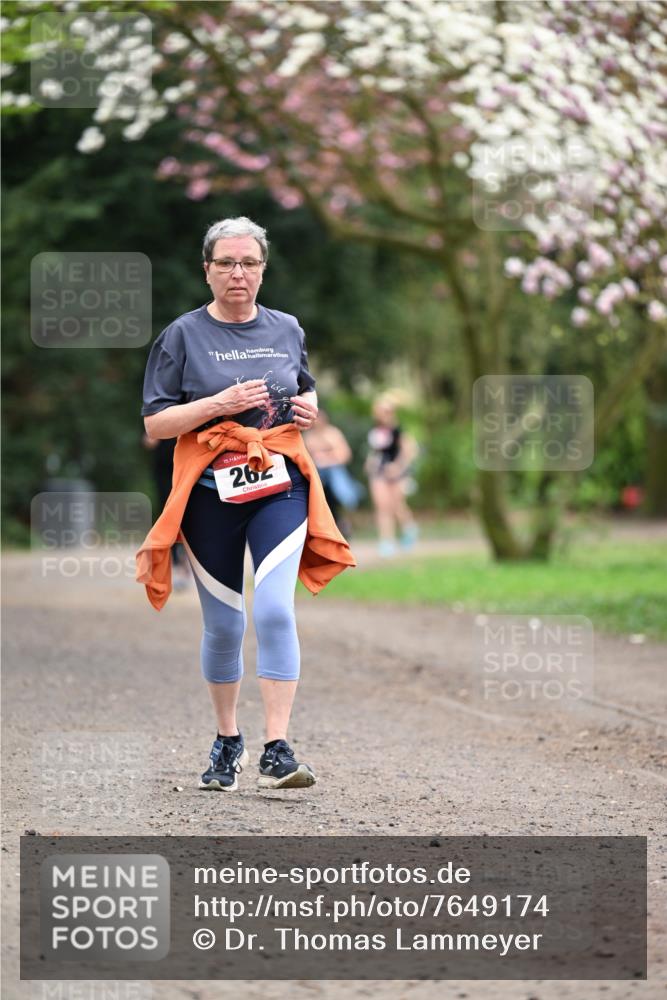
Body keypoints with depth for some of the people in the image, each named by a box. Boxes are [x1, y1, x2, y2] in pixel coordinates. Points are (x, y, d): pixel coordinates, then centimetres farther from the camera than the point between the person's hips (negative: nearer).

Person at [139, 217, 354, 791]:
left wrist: (309, 409, 4)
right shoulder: (183, 336, 0)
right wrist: (219, 404, -16)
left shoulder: (287, 330, 10)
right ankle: (227, 741, 28)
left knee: (274, 609, -17)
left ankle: (277, 752, -15)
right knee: (223, 625, 7)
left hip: (280, 485, 1)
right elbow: (155, 422, -4)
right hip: (210, 492, -1)